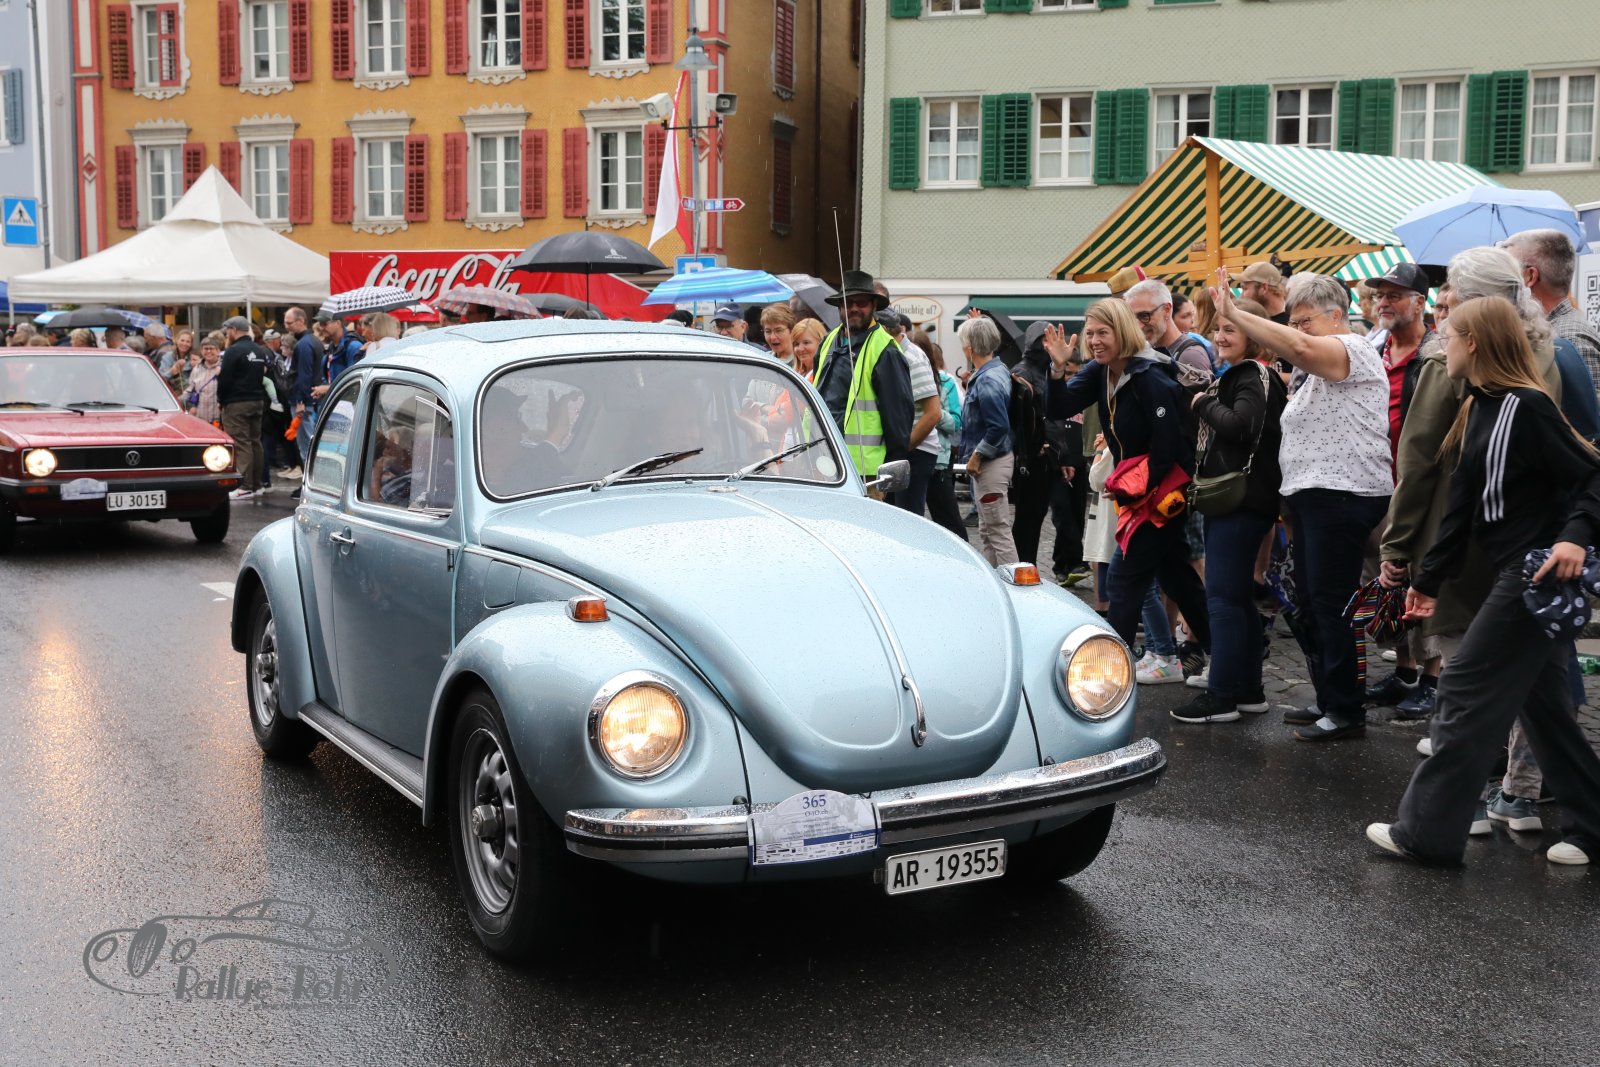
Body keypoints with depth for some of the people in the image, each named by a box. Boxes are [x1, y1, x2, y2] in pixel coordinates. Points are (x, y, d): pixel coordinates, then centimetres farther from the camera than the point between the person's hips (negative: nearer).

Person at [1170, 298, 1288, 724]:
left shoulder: (1254, 377, -10)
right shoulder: (1234, 376, 20)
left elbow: (1239, 424, -25)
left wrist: (1205, 403, -12)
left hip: (1242, 499, -11)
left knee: (1223, 595, -9)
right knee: (1238, 596, 13)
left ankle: (1221, 696, -6)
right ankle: (1248, 689, 20)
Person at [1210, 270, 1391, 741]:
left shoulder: (1353, 349, -9)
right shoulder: (1321, 370, 24)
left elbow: (1298, 349, -28)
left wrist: (1233, 314, -26)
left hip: (1343, 494, -11)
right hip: (1312, 494, 11)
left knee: (1330, 601, -9)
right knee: (1310, 599, 12)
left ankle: (1346, 711, -4)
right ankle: (1328, 699, 20)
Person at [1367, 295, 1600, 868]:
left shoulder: (1527, 407, -15)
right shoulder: (1481, 410, 13)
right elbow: (1464, 504, 16)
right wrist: (1430, 578, 18)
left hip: (1540, 571, -9)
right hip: (1517, 572, 9)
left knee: (1468, 692, -4)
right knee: (1542, 704, 14)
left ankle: (1427, 831, 3)